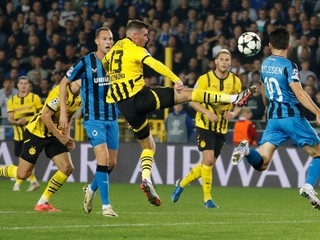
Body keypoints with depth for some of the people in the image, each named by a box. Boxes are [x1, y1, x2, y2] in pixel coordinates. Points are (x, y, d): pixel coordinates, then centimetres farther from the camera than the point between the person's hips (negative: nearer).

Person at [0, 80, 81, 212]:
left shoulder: (79, 97, 2)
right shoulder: (61, 92, -25)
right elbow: (45, 116, -25)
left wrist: (67, 136, 6)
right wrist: (60, 137, -21)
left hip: (54, 134, 8)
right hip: (36, 132, -8)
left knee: (67, 168, -8)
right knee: (22, 174, -10)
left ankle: (42, 203, 3)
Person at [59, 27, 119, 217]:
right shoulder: (85, 62, -8)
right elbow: (64, 83, 2)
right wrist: (63, 112, -2)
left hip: (112, 118, 5)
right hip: (93, 118, -5)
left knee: (111, 163, 8)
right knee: (103, 158, -18)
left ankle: (91, 189, 36)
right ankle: (106, 205, -12)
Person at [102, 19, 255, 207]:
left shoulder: (114, 50, 16)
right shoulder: (134, 49, -6)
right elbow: (154, 64, -20)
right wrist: (176, 80, -25)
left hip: (124, 106, 7)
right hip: (141, 97, -7)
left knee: (148, 145, 19)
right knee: (187, 93, -5)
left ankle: (146, 179, -3)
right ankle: (234, 98, -9)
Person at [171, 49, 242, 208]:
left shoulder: (236, 82, 1)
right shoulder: (205, 79, -10)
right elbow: (192, 101, -7)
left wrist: (233, 114, -12)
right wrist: (207, 112, -22)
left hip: (222, 128, 4)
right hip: (204, 125, -4)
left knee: (209, 164, 8)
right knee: (208, 160, -18)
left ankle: (182, 183, 30)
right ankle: (207, 198, -10)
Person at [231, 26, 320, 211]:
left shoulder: (265, 64, 12)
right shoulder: (288, 65, -8)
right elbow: (299, 93, -19)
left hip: (273, 118, 5)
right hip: (292, 116, -5)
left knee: (261, 163, 0)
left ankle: (246, 150, -31)